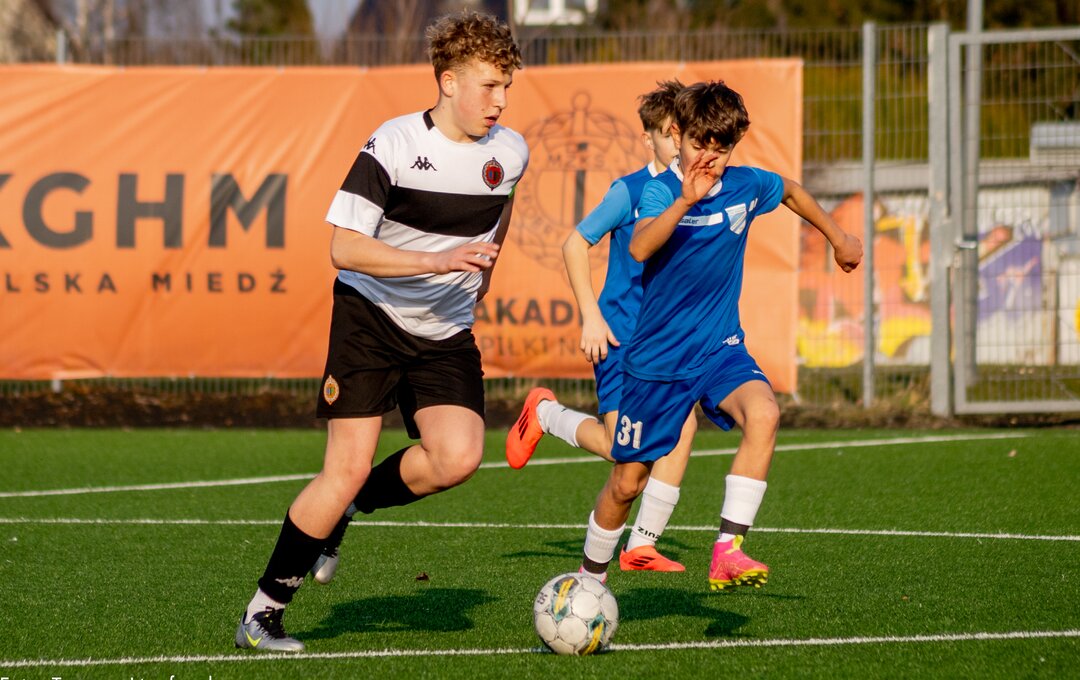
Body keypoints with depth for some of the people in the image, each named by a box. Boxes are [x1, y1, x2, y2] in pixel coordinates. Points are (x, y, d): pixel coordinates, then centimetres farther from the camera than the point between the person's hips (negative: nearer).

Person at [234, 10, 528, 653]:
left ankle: (346, 509, 9)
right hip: (371, 317, -4)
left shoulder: (510, 153, -1)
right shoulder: (394, 146, -17)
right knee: (348, 467, -13)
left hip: (446, 335, 4)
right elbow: (343, 246, -23)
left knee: (459, 458, -19)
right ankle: (263, 612, 0)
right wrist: (435, 261, -31)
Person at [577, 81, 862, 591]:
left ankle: (727, 551, -30)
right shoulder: (659, 191, -16)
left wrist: (838, 237, 31)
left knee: (763, 415, -30)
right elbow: (639, 248, -37)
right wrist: (685, 201, -50)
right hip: (656, 357, -3)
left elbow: (792, 192, 22)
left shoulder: (747, 186, -3)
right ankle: (590, 580, 33)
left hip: (720, 348, 3)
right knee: (627, 483, 7)